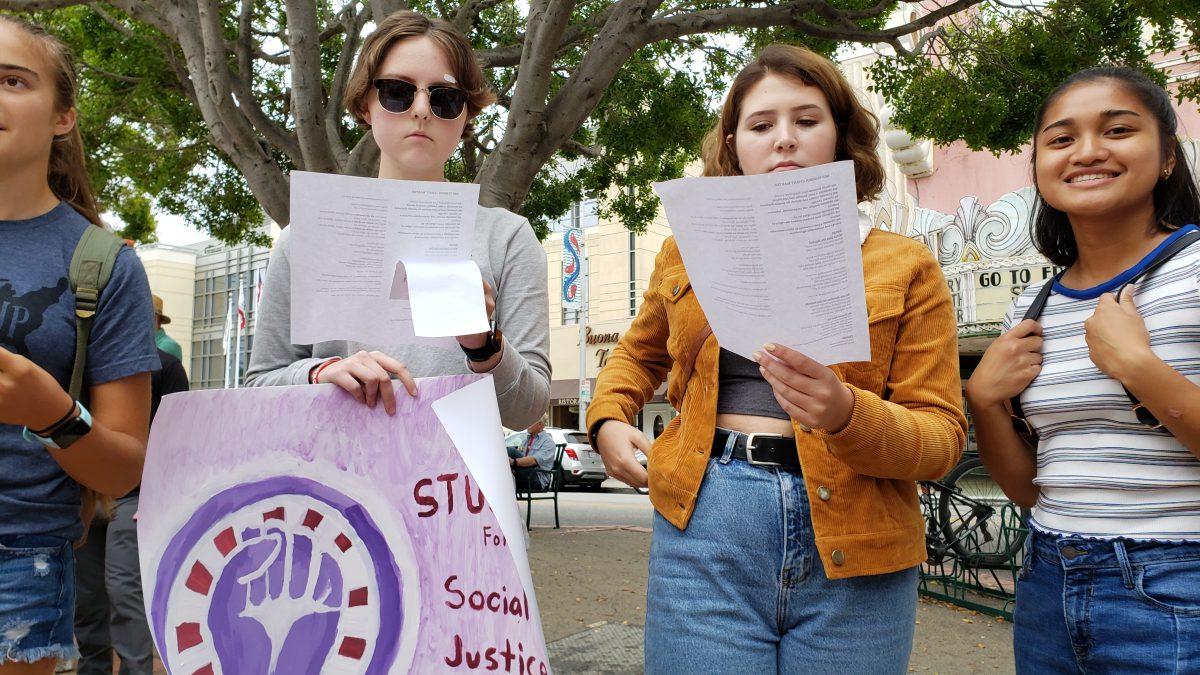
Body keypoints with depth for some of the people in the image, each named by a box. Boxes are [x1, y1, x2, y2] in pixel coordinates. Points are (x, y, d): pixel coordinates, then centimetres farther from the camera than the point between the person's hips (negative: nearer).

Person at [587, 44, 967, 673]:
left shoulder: (905, 265, 4)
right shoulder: (685, 254, 10)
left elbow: (941, 435, -1)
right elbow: (638, 354, 29)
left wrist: (847, 415, -21)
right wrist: (607, 421, 9)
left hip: (850, 555, 0)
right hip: (703, 533, 1)